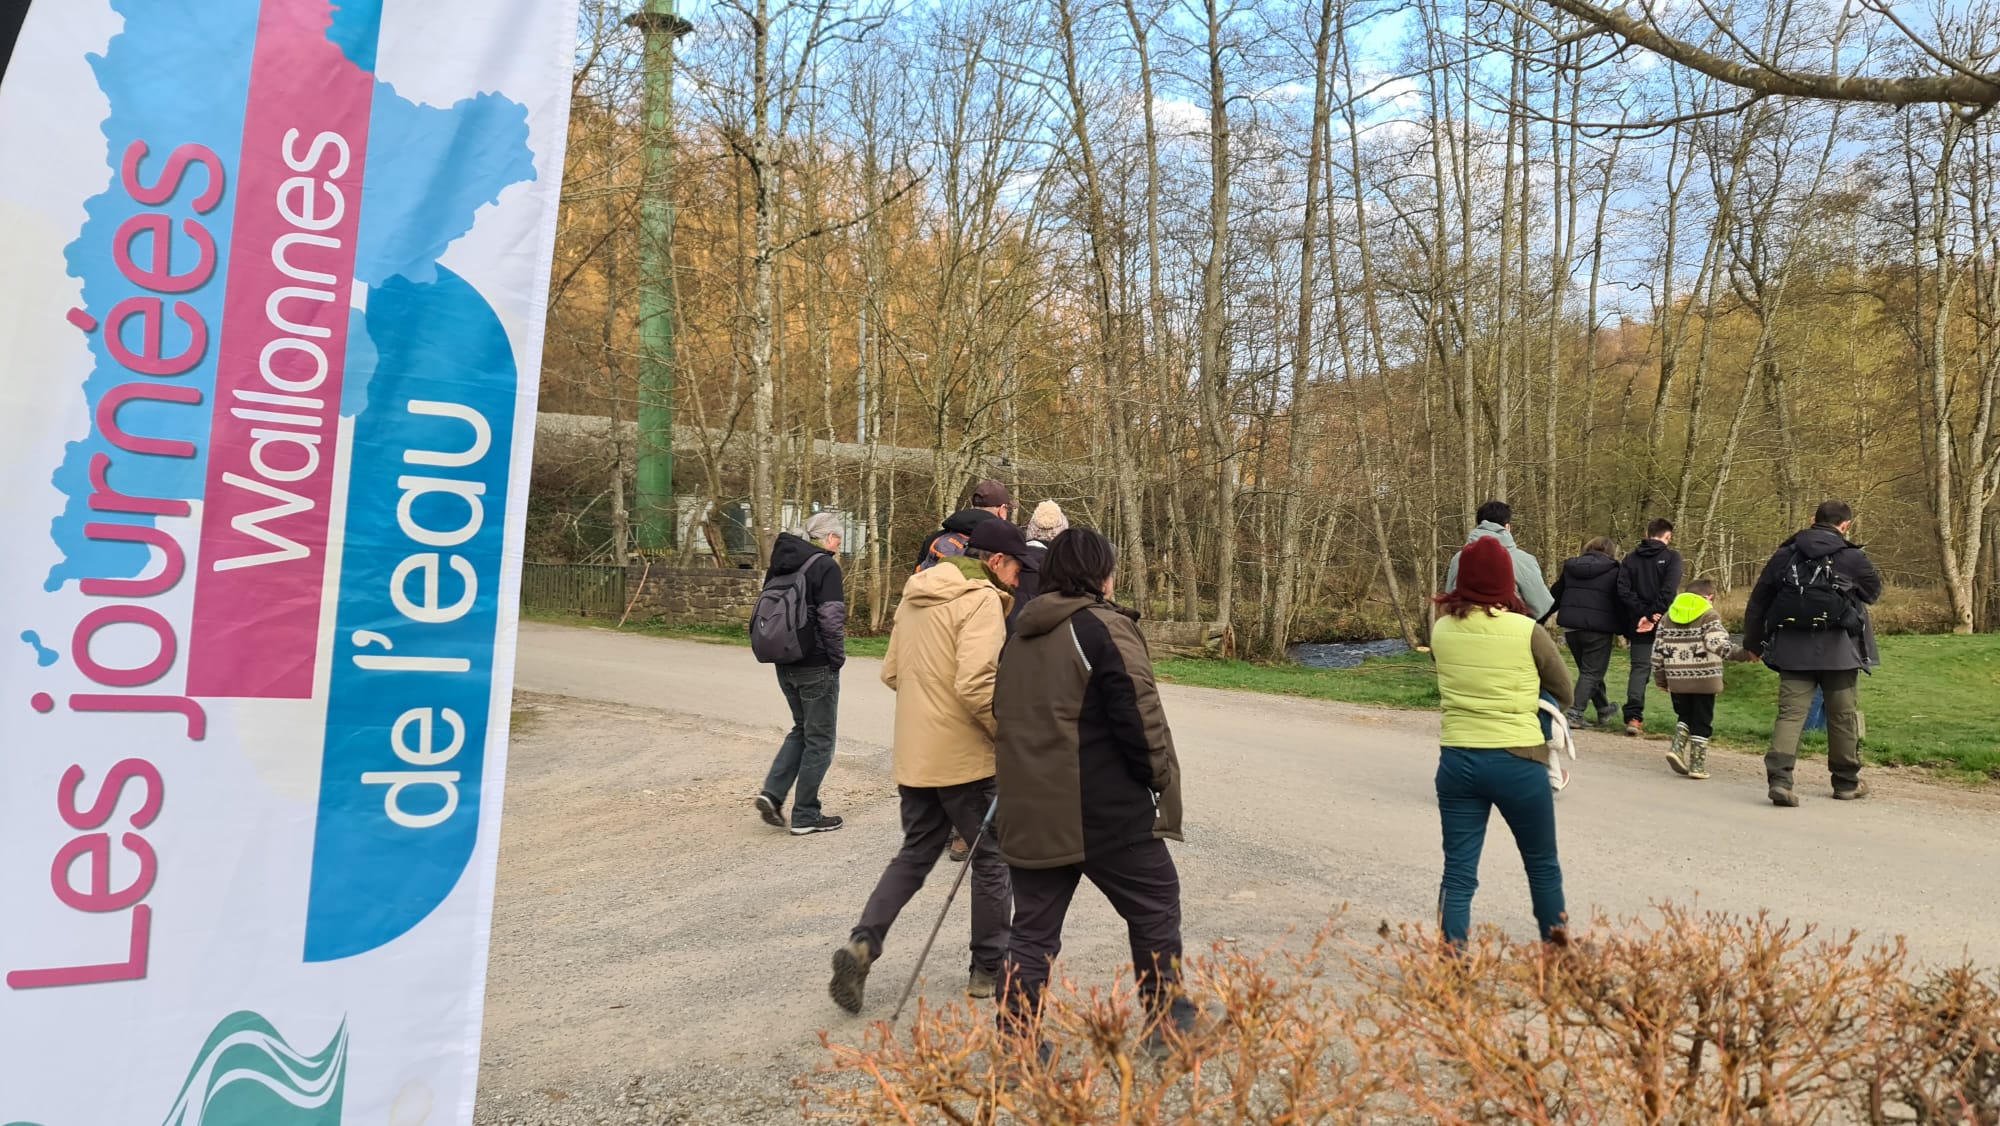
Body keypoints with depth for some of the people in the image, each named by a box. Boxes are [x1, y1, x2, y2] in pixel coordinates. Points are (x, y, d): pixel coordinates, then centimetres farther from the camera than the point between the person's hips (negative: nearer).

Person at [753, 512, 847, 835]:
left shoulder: (780, 564, 11)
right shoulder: (825, 566, -13)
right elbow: (832, 619, -20)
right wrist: (838, 658, -7)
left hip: (784, 663, 7)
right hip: (816, 666, -7)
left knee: (802, 729, 22)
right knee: (819, 739, 5)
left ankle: (773, 792, 9)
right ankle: (805, 817, 10)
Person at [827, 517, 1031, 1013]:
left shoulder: (916, 595, 11)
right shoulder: (982, 600, -16)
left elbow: (891, 672, 15)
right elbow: (976, 683, -26)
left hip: (913, 753, 7)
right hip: (964, 756, -7)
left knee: (916, 852, 18)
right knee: (991, 858, 10)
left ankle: (862, 943, 3)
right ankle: (989, 969, 22)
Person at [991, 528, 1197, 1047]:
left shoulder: (1020, 636, 11)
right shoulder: (1105, 628, -12)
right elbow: (1139, 714, -16)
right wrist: (1161, 779, -3)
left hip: (1029, 809, 6)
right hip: (1105, 810, -6)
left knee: (1033, 928, 13)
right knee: (1155, 907, 14)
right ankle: (1168, 1021, 25)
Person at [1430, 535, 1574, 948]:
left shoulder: (1441, 630, -2)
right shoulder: (1528, 632, -10)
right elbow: (1564, 694, 4)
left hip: (1457, 761, 2)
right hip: (1517, 763, -2)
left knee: (1458, 872, 7)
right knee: (1542, 862, 20)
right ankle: (1557, 942, 38)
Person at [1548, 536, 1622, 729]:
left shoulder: (1571, 566, 11)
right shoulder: (1613, 571, -1)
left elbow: (1555, 596, 14)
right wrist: (1626, 629, 6)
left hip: (1571, 626, 5)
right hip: (1598, 628, -5)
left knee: (1587, 669, 17)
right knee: (1592, 672, 2)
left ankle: (1604, 711, 28)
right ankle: (1576, 714, -7)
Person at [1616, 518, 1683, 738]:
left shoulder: (1631, 558, 7)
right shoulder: (1671, 557, -3)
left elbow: (1623, 590, -4)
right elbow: (1668, 591, -17)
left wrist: (1641, 613, -6)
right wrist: (1653, 614, -16)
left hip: (1638, 623, 2)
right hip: (1665, 622, -2)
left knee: (1640, 667, 2)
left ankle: (1634, 716, -11)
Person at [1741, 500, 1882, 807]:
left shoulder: (1785, 554, 5)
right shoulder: (1853, 557, -4)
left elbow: (1759, 599, 7)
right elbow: (1873, 592, 14)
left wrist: (1753, 641, 17)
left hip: (1793, 648, 2)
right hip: (1838, 649, -1)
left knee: (1791, 712, -1)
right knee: (1843, 715, 13)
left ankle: (1779, 778, -18)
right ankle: (1846, 782, 26)